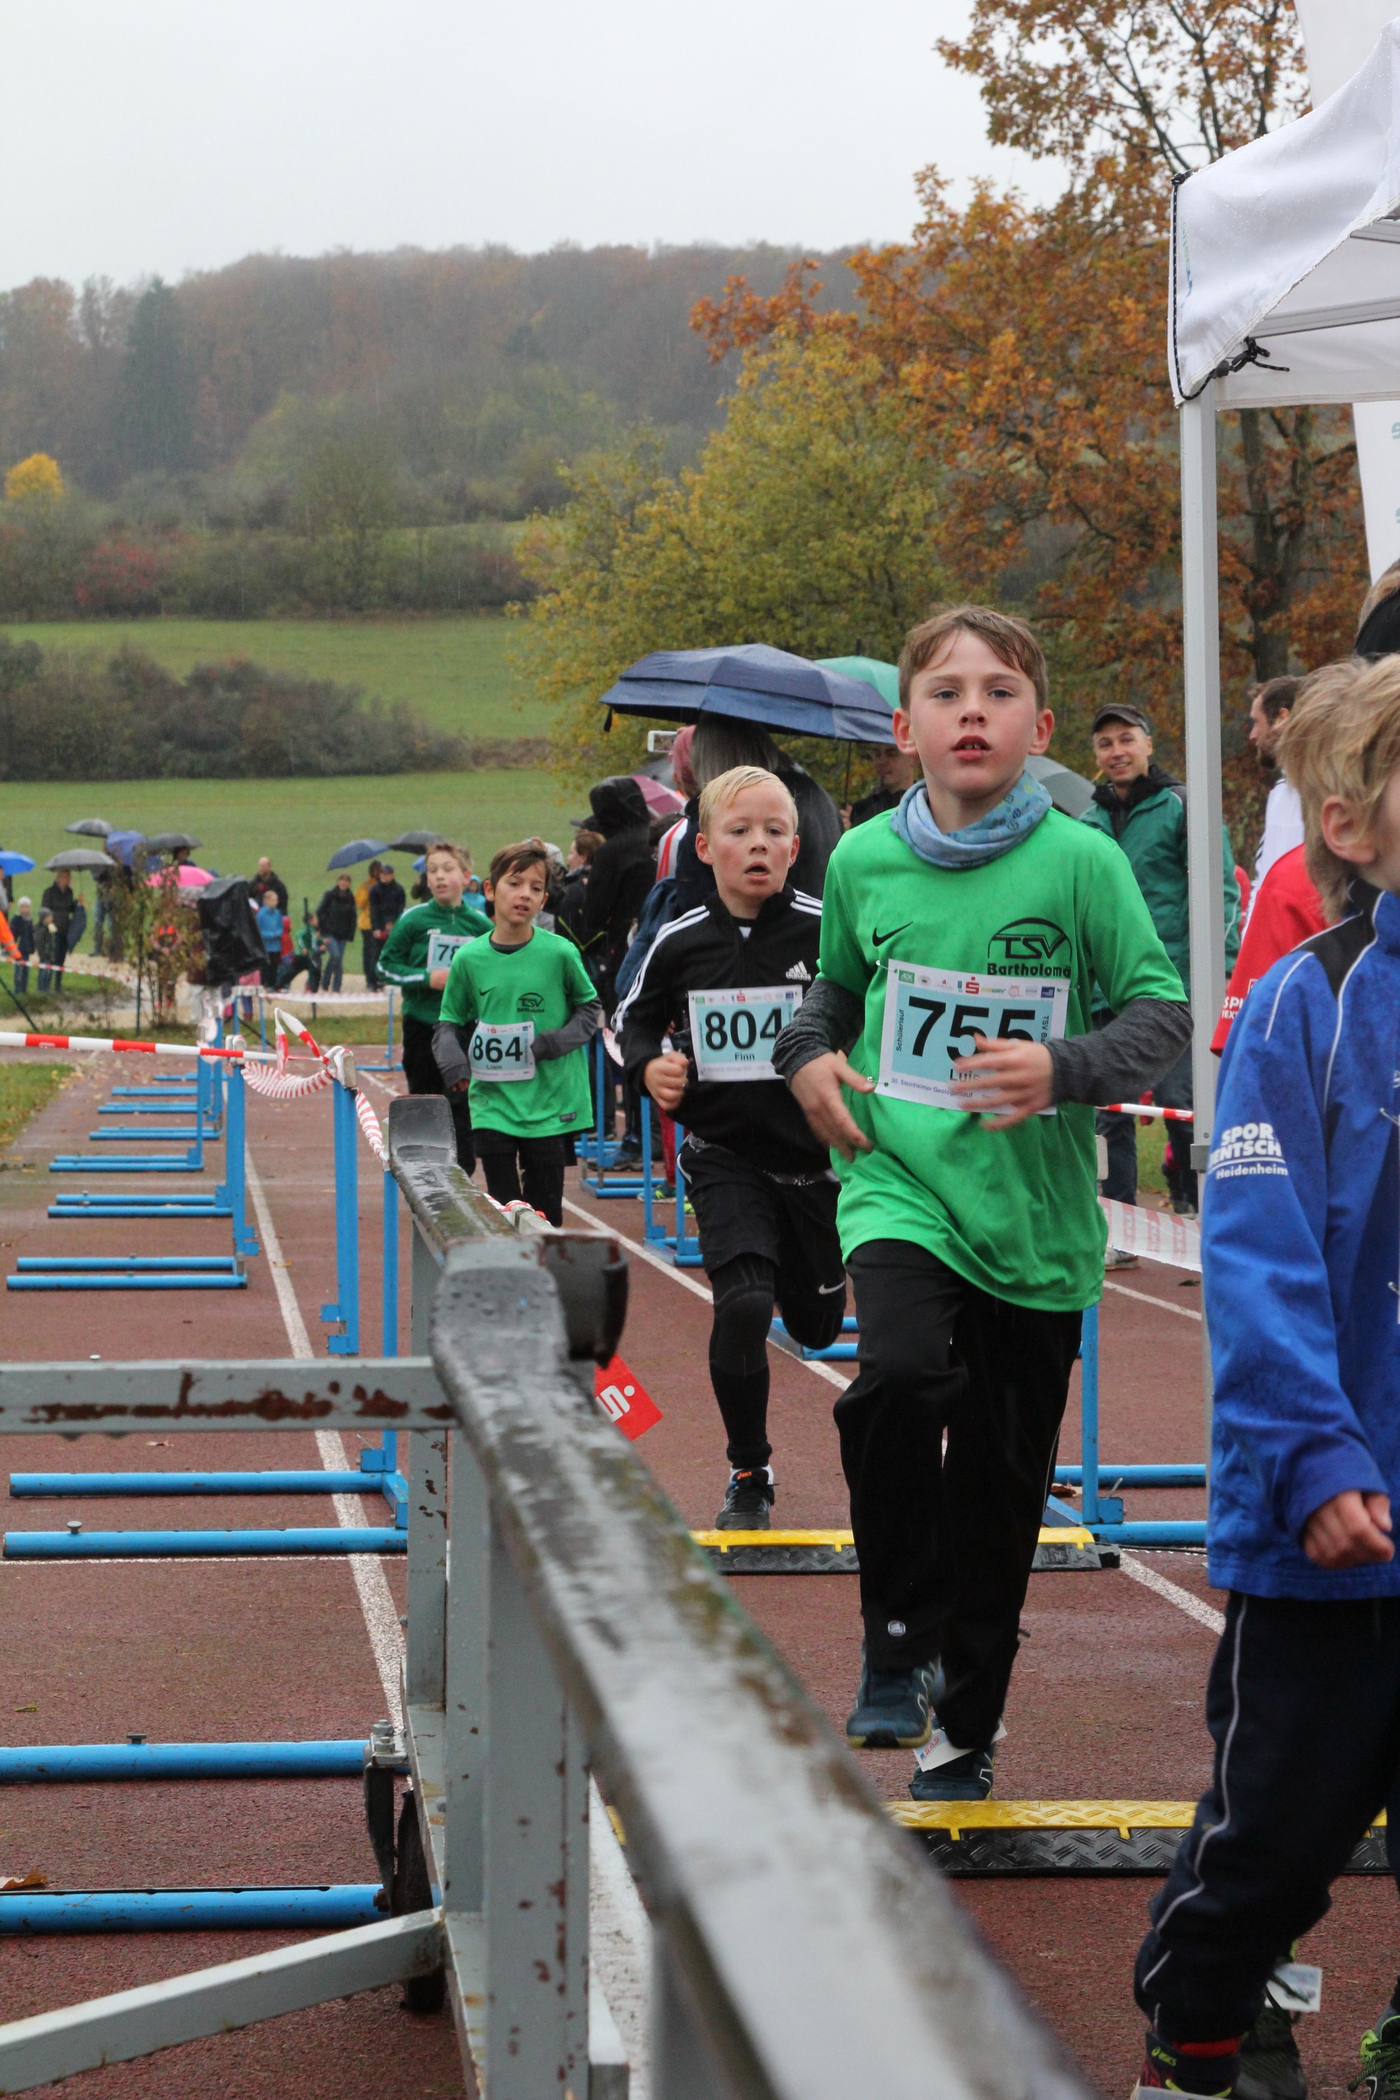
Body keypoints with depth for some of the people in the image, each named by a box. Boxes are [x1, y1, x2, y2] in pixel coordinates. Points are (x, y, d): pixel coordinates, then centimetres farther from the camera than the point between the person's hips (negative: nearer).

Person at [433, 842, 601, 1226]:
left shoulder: (559, 953, -4)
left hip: (548, 1104, -1)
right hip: (492, 1104, 1)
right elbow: (449, 1023, 11)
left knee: (545, 1211, 5)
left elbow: (590, 1007, 8)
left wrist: (558, 1040, -9)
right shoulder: (469, 959, 0)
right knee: (501, 1206, 1)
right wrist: (452, 1061, -9)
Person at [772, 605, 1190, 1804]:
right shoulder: (864, 861, 1)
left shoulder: (1080, 862, -8)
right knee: (901, 1377, -28)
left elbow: (1166, 1016, -4)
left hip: (1033, 1214, 0)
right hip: (899, 1187, 1)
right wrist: (808, 1054, 1)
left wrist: (1067, 1068, -21)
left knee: (1002, 1481, 8)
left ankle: (965, 1726, 28)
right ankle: (902, 1640, -7)